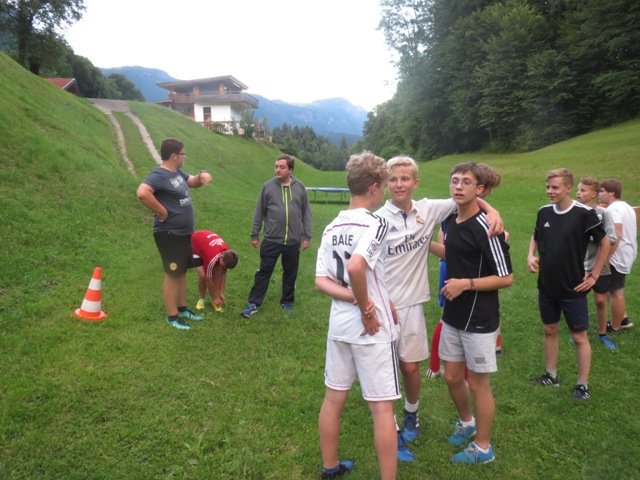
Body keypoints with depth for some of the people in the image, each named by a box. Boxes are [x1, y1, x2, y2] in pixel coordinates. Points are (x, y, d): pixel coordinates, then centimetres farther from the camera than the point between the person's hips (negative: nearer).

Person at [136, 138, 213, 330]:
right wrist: (162, 211, -25)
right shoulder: (159, 175, -19)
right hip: (169, 234, -9)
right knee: (173, 274, 0)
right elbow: (142, 192, -35)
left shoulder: (178, 173, 10)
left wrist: (202, 176, 2)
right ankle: (172, 316, 11)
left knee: (182, 272, 17)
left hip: (184, 233, 9)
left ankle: (182, 309, 31)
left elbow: (193, 182, 26)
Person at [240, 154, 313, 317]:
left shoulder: (300, 187, 1)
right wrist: (254, 235, 4)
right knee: (264, 272, 4)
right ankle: (254, 304, 12)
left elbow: (306, 213, 6)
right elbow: (259, 213, 4)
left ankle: (287, 302, 30)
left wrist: (307, 236, 4)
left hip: (293, 241, 2)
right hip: (271, 240, -1)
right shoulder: (268, 186, -2)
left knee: (290, 273, 13)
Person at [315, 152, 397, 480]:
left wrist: (352, 298, -11)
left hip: (339, 326, 7)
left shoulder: (331, 228, 5)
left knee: (333, 399, 18)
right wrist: (366, 309, -20)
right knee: (382, 409, 6)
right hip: (373, 329, -7)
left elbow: (321, 281, 0)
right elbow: (356, 266, -33)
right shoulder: (375, 223, -16)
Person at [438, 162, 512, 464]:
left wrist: (466, 284, -22)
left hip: (479, 320, -7)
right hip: (452, 316, 7)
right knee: (452, 377, 18)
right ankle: (466, 422, 46)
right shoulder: (449, 221, 5)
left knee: (478, 383, 8)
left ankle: (483, 448, 29)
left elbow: (506, 278, -17)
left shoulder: (485, 228, -19)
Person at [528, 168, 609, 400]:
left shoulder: (584, 213, -15)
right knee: (549, 330, 17)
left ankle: (583, 385, 21)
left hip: (573, 289, -5)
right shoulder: (544, 212, 0)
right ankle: (551, 375, 33)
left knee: (579, 337, 7)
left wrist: (594, 275, -7)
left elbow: (605, 243, -6)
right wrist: (531, 255, -3)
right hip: (546, 287, 5)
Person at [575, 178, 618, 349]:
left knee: (600, 301, 13)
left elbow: (611, 239, -12)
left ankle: (602, 334, 33)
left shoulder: (603, 213, -9)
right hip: (579, 267, 0)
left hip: (600, 267, 0)